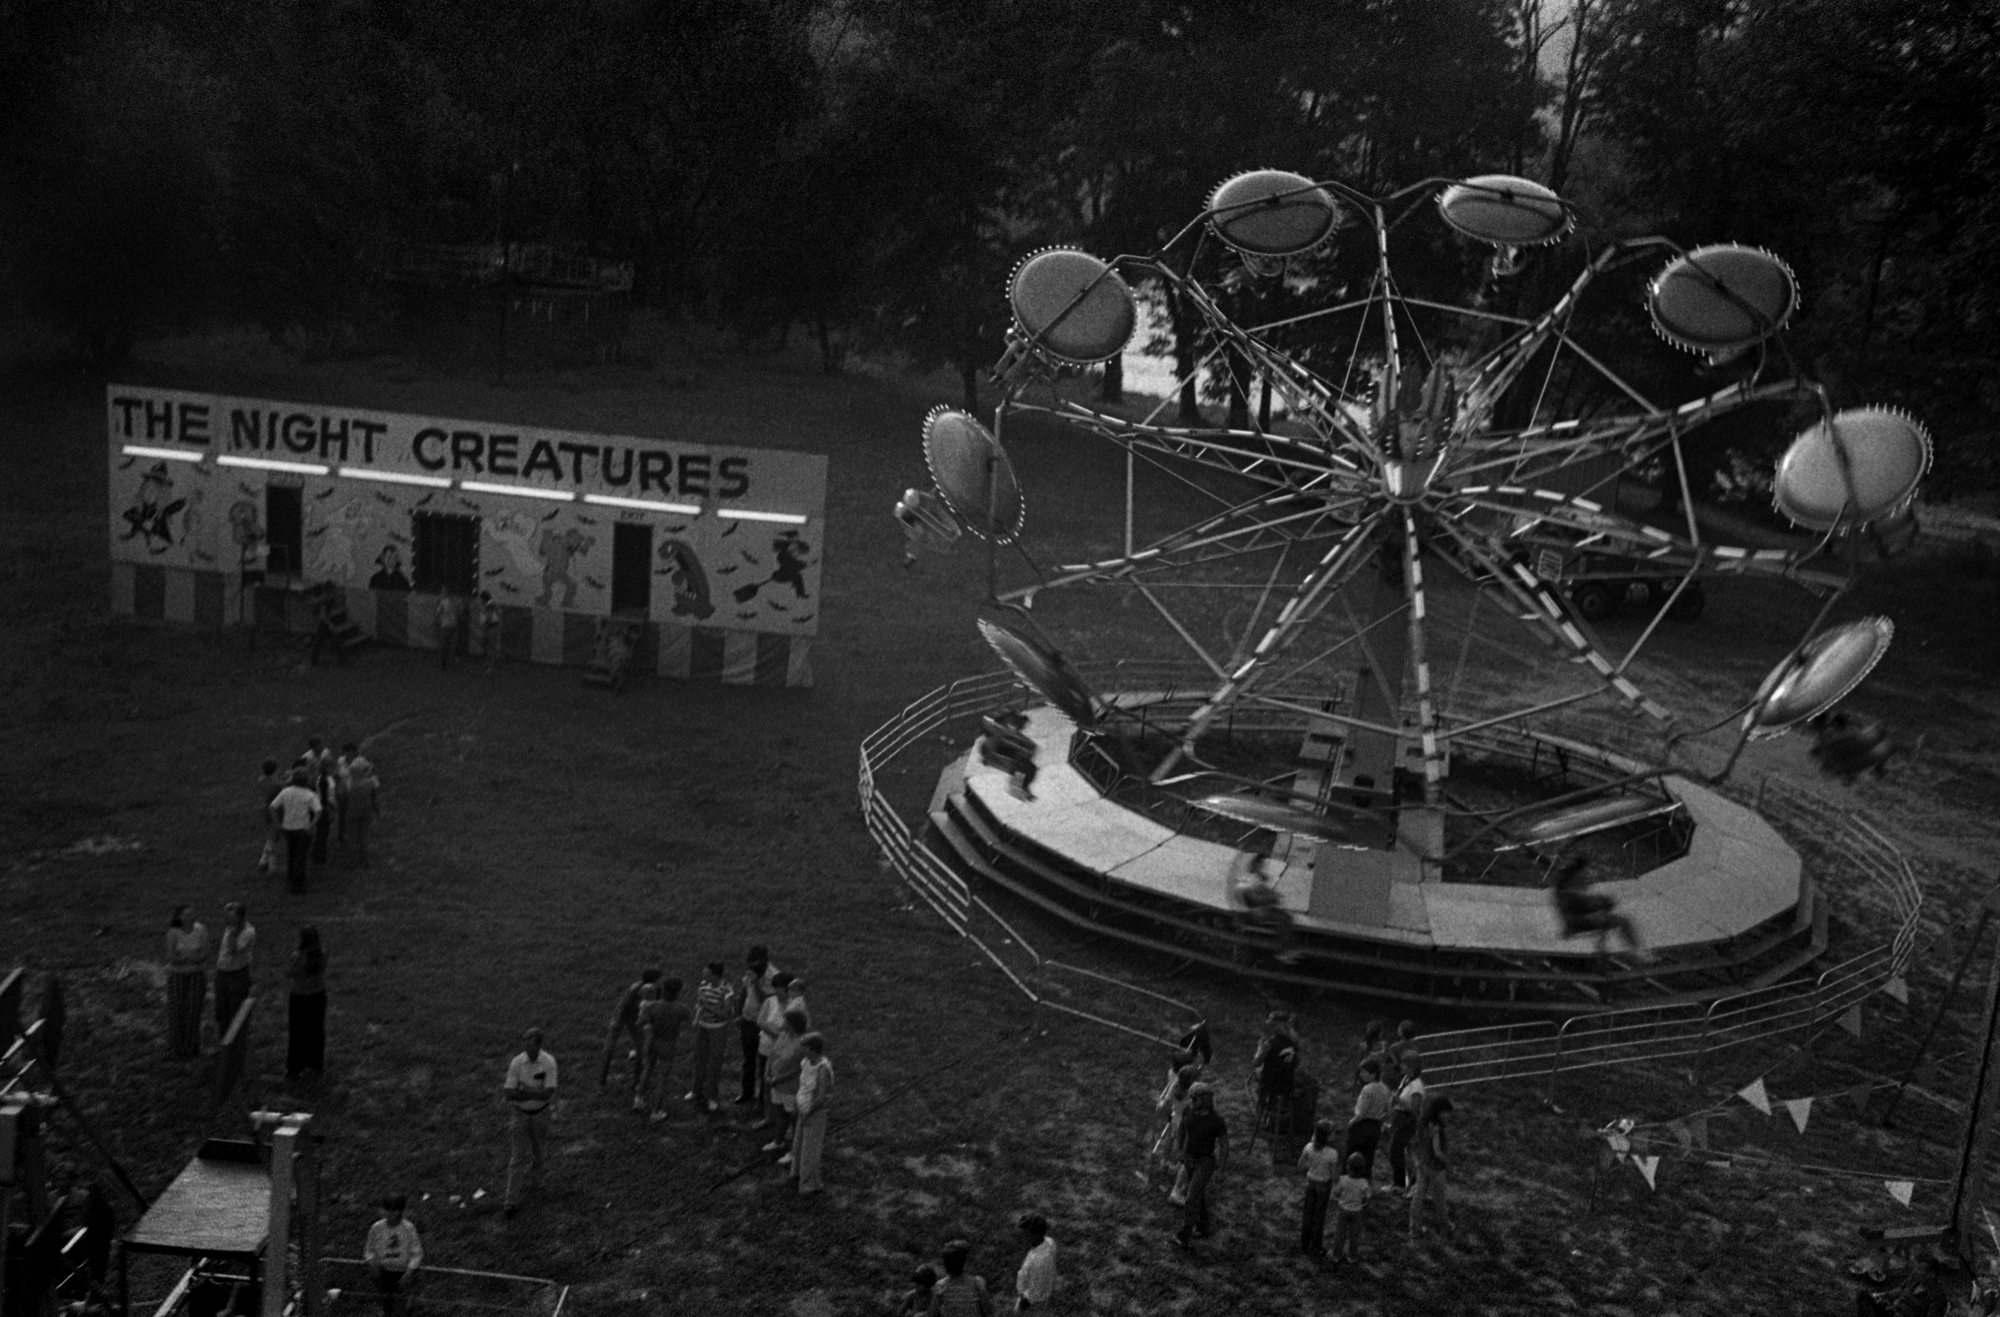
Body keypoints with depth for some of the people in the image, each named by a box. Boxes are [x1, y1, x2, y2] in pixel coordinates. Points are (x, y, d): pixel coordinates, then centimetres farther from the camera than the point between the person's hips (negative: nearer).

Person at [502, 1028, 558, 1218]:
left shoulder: (549, 1062, -17)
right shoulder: (516, 1063, -16)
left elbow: (547, 1094, -22)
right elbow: (510, 1094, -16)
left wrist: (524, 1089, -26)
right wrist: (535, 1093, -25)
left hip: (540, 1113, 1)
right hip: (519, 1112, -1)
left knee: (538, 1150, 19)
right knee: (517, 1155, -6)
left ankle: (532, 1177, 48)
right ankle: (512, 1200, -3)